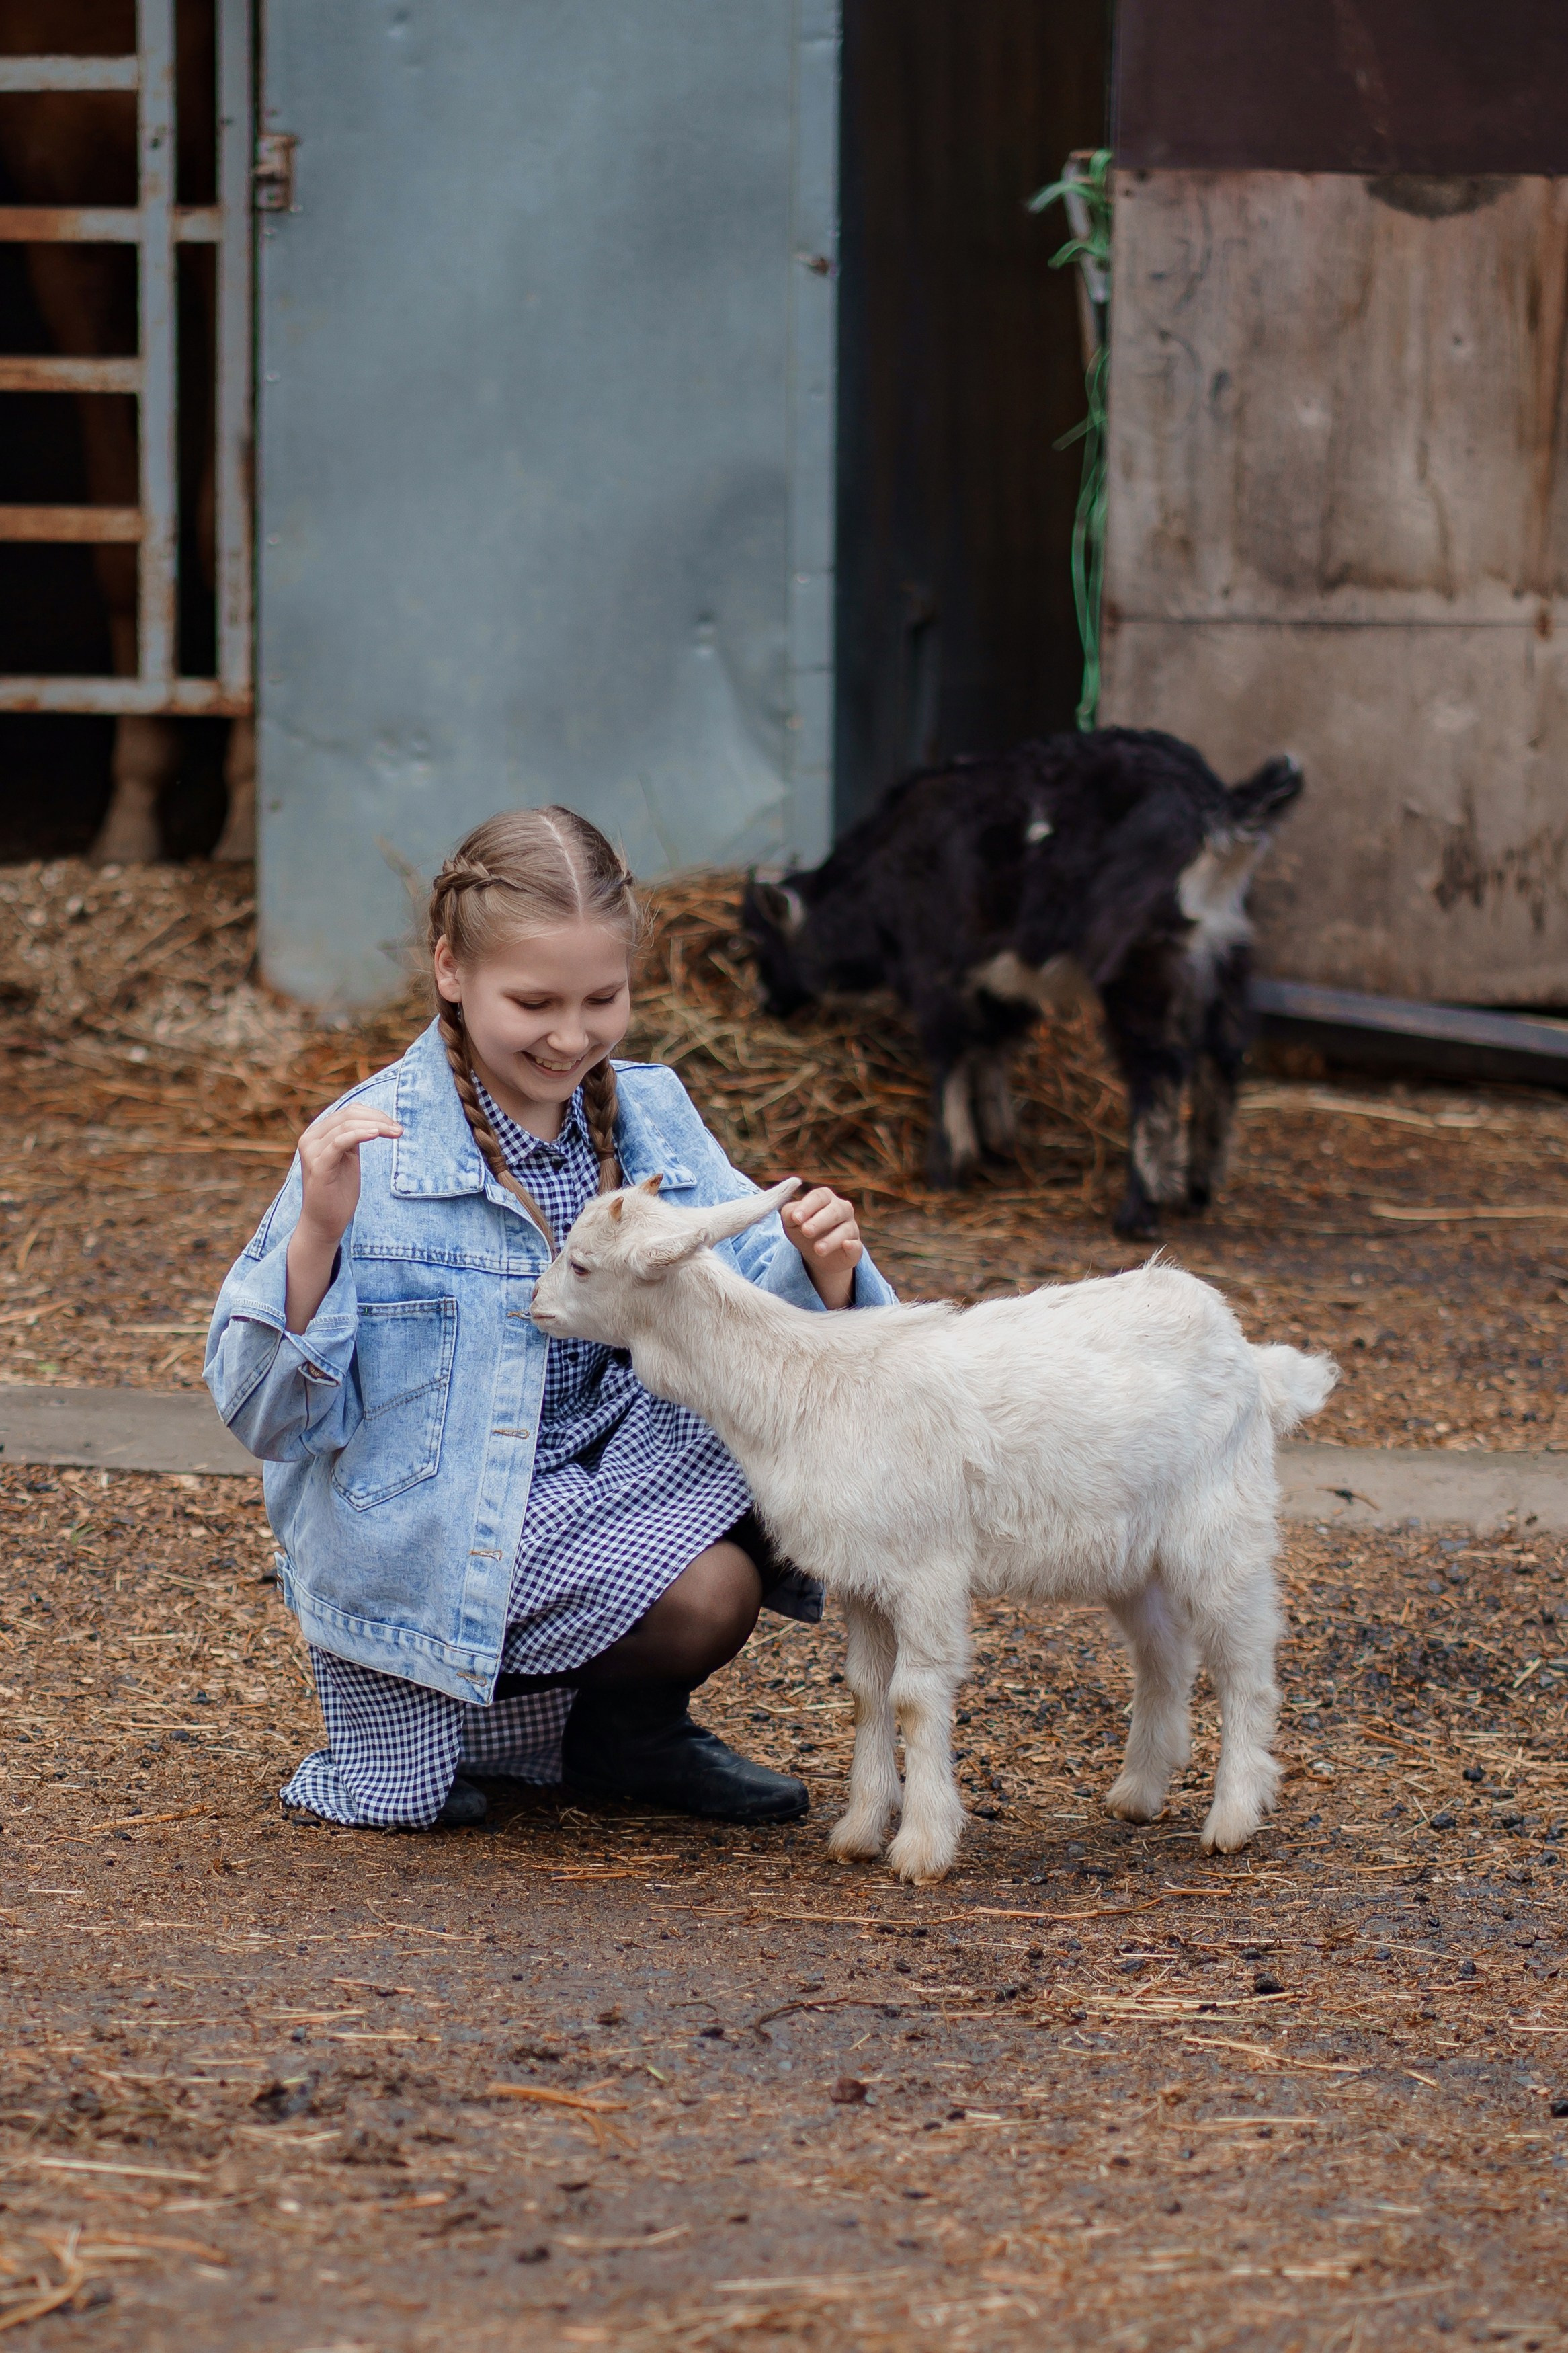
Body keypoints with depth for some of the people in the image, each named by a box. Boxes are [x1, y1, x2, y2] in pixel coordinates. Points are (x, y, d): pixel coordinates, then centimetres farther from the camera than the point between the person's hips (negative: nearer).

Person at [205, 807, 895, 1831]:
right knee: (708, 1592, -26)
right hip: (429, 1527, -7)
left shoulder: (652, 1114, 2)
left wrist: (817, 1271, -22)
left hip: (607, 1467, 7)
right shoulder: (371, 1150, -15)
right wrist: (319, 1232, -31)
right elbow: (274, 1417, -15)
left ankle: (634, 1719, 5)